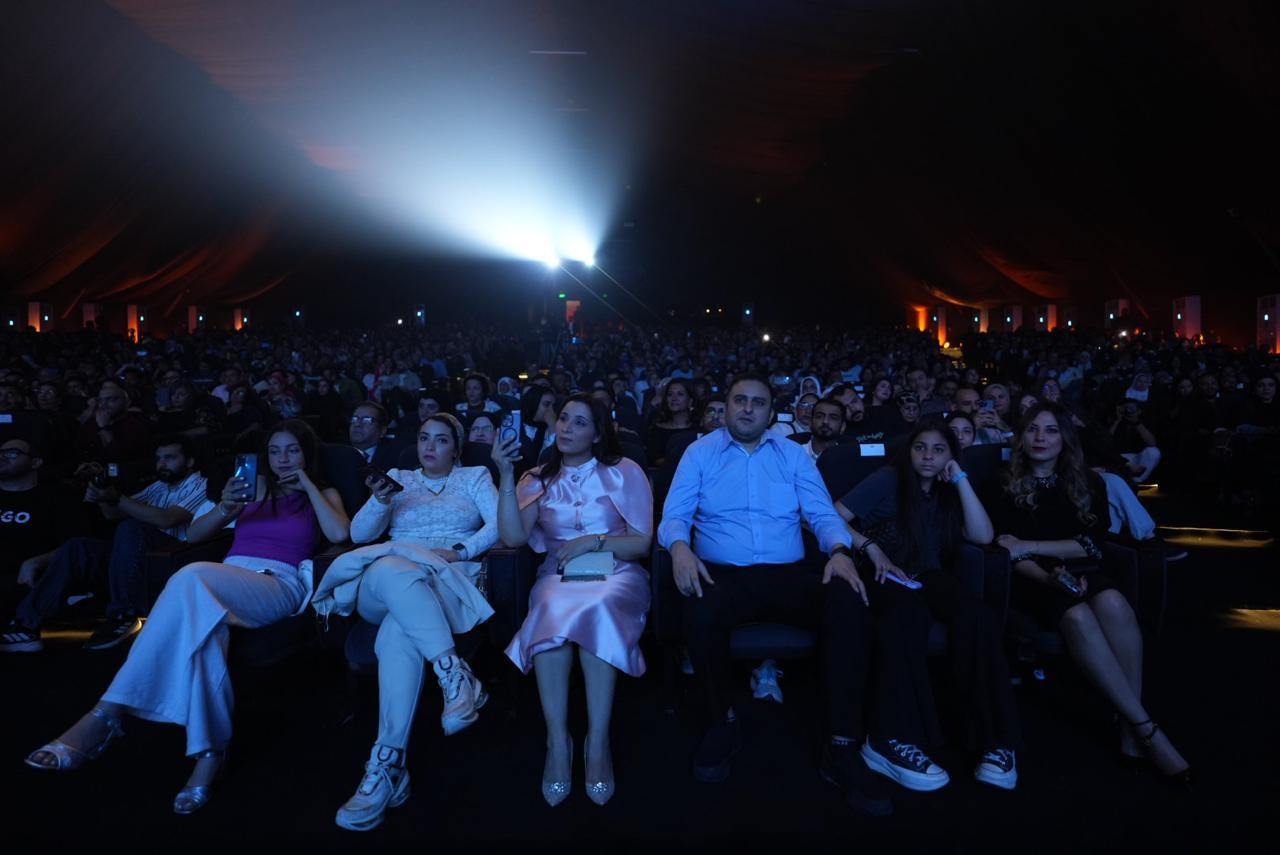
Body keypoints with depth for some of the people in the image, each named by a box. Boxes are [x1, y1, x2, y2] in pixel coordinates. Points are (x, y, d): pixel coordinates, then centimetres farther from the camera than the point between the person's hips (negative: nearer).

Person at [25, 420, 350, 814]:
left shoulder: (323, 493, 19)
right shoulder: (255, 485, 27)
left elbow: (340, 534, -4)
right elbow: (193, 534, 21)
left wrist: (308, 486, 4)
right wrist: (225, 508, -1)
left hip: (280, 586, -3)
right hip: (225, 584, 4)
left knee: (192, 578, -36)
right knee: (200, 611, -39)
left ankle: (106, 715, -35)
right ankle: (209, 749, -44)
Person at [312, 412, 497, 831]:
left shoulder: (475, 477, 20)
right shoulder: (399, 478, 25)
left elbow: (499, 524, 3)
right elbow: (359, 534, 14)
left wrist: (459, 551, -13)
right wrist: (381, 499, -6)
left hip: (452, 578, -2)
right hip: (387, 582, 2)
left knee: (399, 630, -37)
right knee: (392, 569, -40)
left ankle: (387, 764, -39)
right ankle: (455, 673, -46)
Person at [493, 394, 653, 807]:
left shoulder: (624, 472, 7)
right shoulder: (538, 479, 13)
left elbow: (643, 543, 2)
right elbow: (513, 537, -4)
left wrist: (594, 542, -13)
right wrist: (506, 475, -10)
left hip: (617, 574, -1)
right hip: (558, 575, 2)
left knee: (595, 610, -37)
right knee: (554, 611, -35)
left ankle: (597, 742, -30)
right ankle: (557, 741, -29)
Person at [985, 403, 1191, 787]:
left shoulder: (1088, 483, 9)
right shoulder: (1005, 488, 2)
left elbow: (1092, 544, -2)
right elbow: (1009, 553, -5)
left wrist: (1031, 546, -13)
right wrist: (1050, 578, -23)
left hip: (1079, 572, 2)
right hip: (1032, 579, -2)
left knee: (1113, 605, -33)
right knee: (1078, 615, -34)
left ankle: (1130, 728, -26)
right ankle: (1146, 727, -26)